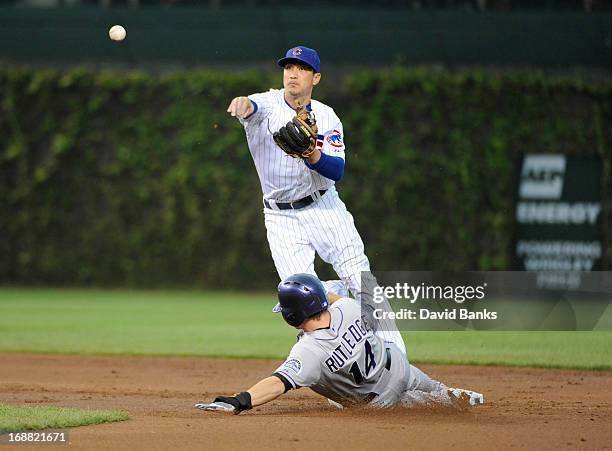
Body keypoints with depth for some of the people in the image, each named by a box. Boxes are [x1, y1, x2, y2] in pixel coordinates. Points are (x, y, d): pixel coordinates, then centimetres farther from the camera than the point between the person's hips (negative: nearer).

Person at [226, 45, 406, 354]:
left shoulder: (326, 118, 0)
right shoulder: (269, 104, -6)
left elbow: (337, 170, -12)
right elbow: (252, 106, -32)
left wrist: (312, 155, -33)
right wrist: (242, 104, -57)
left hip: (324, 208, 1)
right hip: (281, 218, -1)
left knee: (362, 282, -4)